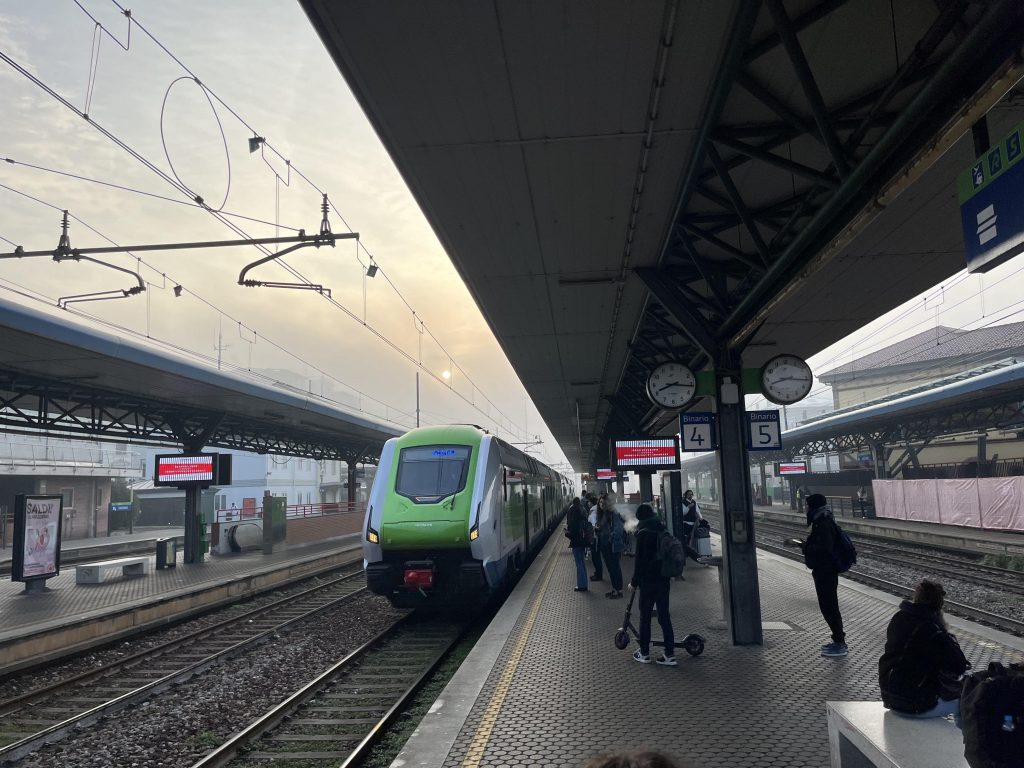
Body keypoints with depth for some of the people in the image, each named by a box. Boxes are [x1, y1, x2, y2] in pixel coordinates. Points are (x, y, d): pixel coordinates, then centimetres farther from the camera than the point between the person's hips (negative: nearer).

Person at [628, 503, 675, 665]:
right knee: (664, 616, 10)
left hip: (648, 580, -6)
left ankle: (644, 653, 14)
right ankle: (670, 654, 9)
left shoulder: (643, 533, -13)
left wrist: (634, 582, -7)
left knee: (645, 616, 6)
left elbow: (640, 560, -15)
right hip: (664, 579, 6)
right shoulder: (662, 530, 6)